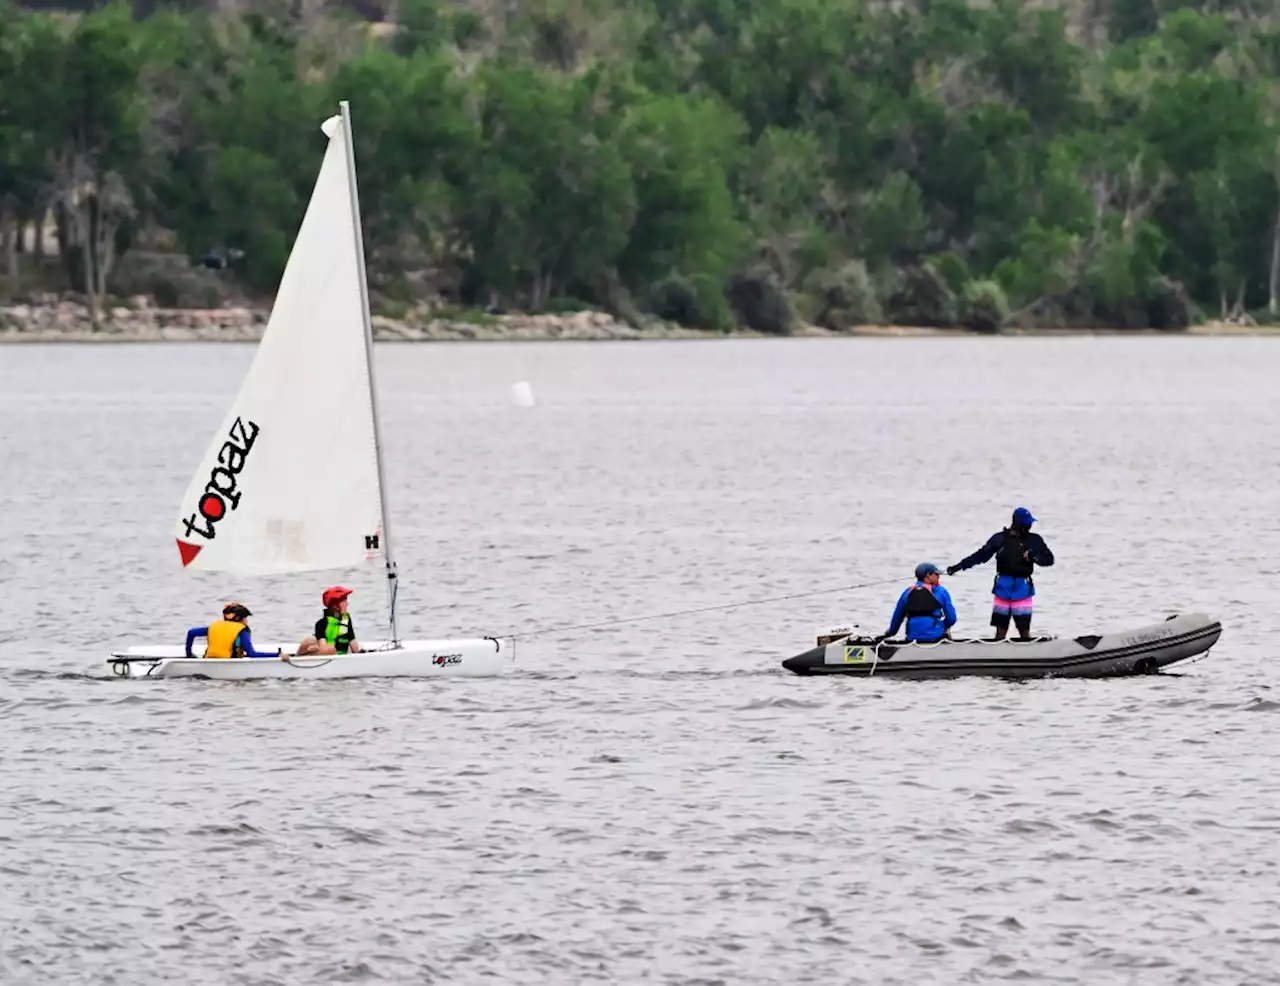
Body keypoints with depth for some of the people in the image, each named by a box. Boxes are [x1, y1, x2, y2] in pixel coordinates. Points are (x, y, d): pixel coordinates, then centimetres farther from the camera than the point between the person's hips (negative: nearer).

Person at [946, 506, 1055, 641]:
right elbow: (981, 555, 6)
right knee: (1001, 631, 4)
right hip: (1003, 588, 1)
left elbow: (1049, 559, 2)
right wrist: (958, 566, 2)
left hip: (1023, 589, -1)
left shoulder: (1034, 540, 2)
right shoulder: (1001, 538, 1)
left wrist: (1034, 556, -18)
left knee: (1024, 631, -4)